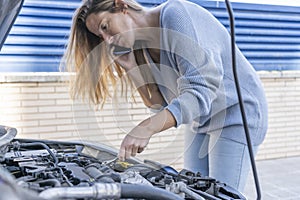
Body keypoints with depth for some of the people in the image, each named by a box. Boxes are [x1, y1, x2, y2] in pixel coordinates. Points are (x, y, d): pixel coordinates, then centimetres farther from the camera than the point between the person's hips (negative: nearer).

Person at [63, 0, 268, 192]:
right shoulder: (142, 46, 1)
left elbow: (201, 89, -32)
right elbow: (160, 103, 1)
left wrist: (147, 128, -41)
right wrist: (129, 66, -12)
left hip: (236, 113, -8)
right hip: (200, 121, 8)